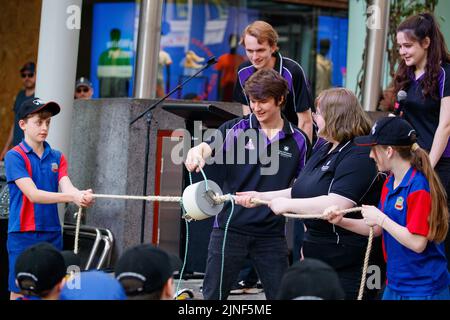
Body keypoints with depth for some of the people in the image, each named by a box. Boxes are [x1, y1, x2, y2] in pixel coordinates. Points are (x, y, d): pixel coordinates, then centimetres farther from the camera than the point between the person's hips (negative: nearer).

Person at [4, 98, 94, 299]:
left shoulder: (57, 157, 10)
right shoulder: (14, 156, -8)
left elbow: (67, 187, -6)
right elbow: (33, 195, -18)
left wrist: (82, 195, -30)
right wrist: (72, 197, -30)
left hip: (52, 235, 5)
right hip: (23, 236, -5)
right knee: (20, 291, -1)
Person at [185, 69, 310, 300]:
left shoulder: (298, 140, 4)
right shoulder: (234, 129, 0)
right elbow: (207, 148, -16)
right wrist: (196, 153, -41)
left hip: (272, 233, 1)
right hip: (229, 227, -1)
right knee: (212, 295, 4)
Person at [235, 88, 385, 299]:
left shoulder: (359, 156, -19)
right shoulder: (324, 151, 14)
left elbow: (336, 205, -28)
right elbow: (302, 192, 23)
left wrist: (286, 204, -19)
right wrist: (261, 197, 16)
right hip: (317, 257, 10)